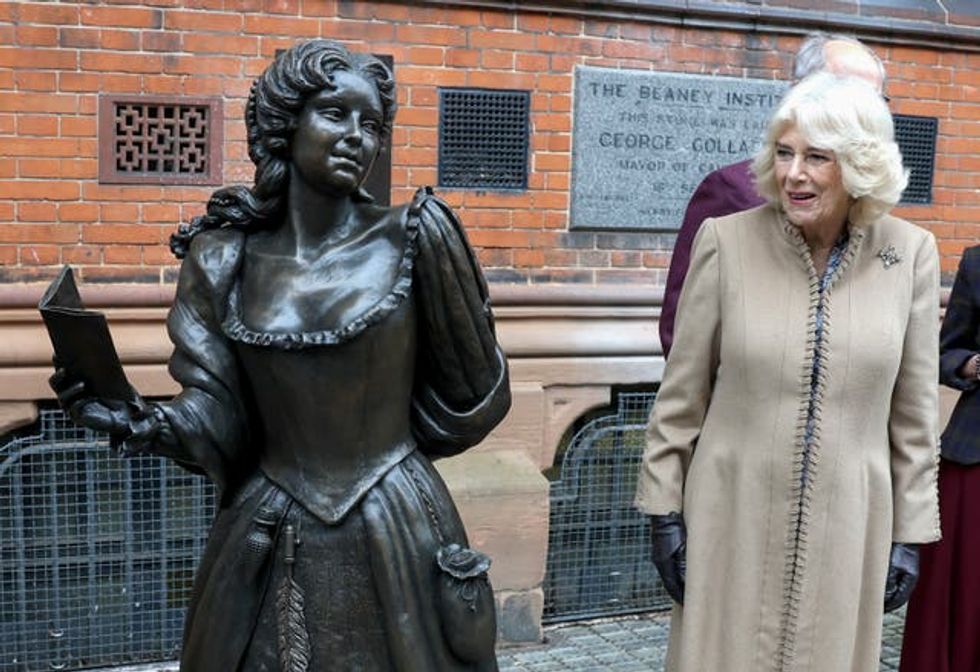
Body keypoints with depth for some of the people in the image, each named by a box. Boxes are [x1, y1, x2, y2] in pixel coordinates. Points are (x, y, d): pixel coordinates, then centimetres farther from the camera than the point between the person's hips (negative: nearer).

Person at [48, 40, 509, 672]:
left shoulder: (411, 239, -8)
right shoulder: (225, 258, 0)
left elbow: (469, 389, 0)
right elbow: (218, 416, -2)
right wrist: (142, 423, -20)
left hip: (396, 531, -1)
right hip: (267, 542, 2)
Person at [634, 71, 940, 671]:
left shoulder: (911, 254, -4)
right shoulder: (727, 240, -8)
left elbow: (914, 413, 3)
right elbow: (681, 394, -2)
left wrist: (910, 534, 4)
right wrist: (664, 511, -1)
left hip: (846, 527, 1)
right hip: (733, 521, -1)